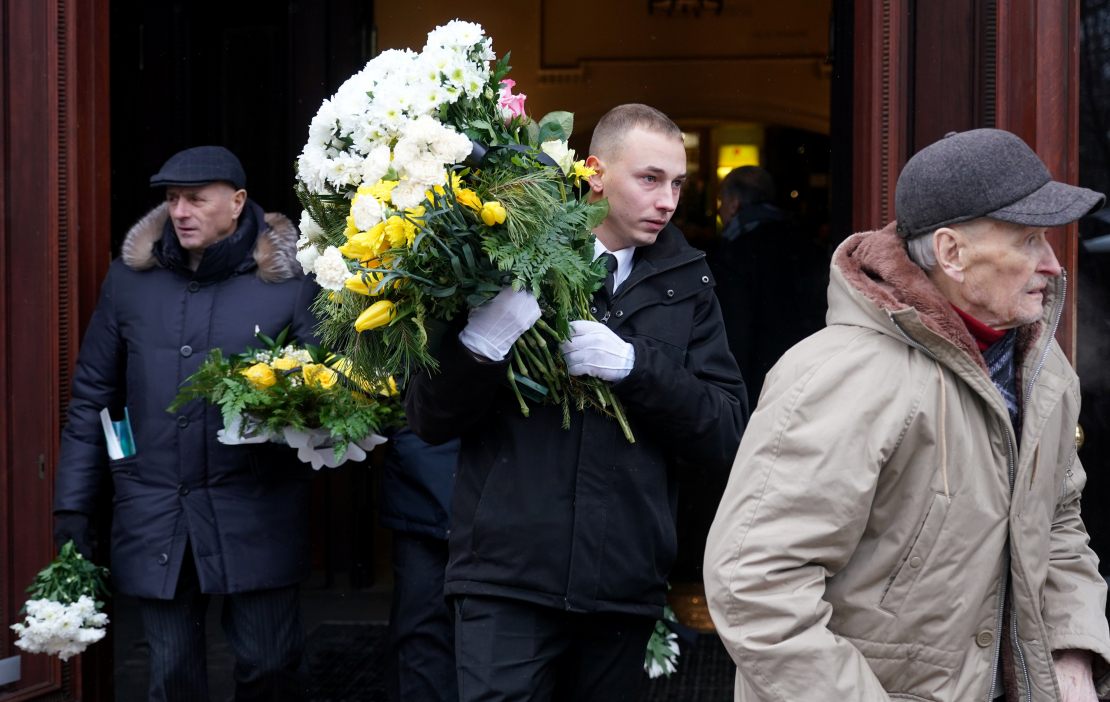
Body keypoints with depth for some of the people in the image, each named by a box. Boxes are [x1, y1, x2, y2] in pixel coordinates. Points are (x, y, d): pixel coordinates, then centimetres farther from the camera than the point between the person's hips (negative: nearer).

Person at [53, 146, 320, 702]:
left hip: (256, 512, -2)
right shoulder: (131, 276, 7)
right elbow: (93, 394, 12)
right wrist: (72, 506, 10)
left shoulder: (289, 279, -3)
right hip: (153, 518, 3)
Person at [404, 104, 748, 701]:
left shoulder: (685, 287, 9)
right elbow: (429, 421, 0)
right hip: (508, 580, -2)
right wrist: (480, 340, -20)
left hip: (625, 582, 3)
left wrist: (632, 365, -15)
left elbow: (726, 433, 0)